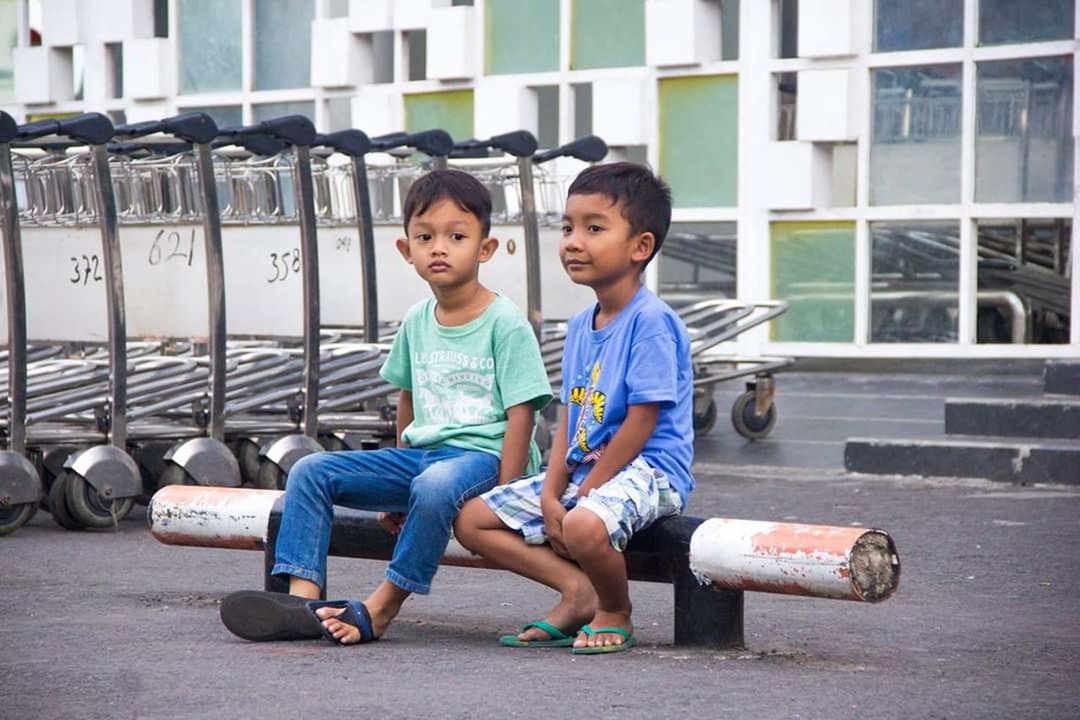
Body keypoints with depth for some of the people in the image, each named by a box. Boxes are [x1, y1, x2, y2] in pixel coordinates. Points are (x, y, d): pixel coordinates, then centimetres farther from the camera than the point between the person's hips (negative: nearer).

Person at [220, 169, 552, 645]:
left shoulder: (506, 324, -9)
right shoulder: (416, 322, 11)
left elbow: (520, 414, -11)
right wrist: (396, 484, 21)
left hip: (483, 454, -7)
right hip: (422, 452, 7)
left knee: (436, 485, -41)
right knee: (311, 472, -6)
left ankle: (382, 607, -31)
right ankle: (302, 598, -20)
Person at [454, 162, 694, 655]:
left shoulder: (650, 321, -15)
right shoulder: (579, 326, 12)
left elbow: (642, 422, -18)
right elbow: (568, 417, 11)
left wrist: (585, 494, -15)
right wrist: (551, 493, -4)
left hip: (643, 468, -9)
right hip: (581, 470, 9)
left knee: (584, 526, -40)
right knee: (470, 520, 3)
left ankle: (615, 613, -8)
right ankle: (579, 590, -4)